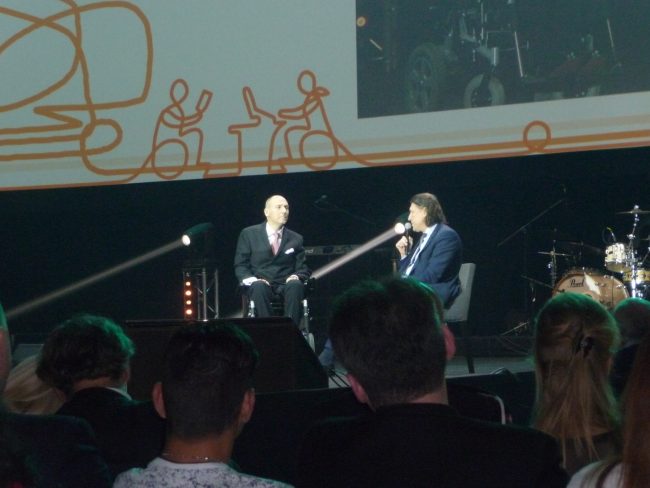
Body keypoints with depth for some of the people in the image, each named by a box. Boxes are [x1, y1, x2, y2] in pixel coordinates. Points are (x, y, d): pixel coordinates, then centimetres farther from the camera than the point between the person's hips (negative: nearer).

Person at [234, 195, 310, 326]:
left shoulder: (296, 239, 16)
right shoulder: (249, 234, 10)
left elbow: (303, 269, 14)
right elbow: (240, 266, 7)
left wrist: (296, 276, -11)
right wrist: (252, 280, -15)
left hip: (286, 285, 2)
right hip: (260, 284, -1)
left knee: (295, 285, -34)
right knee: (259, 286, -37)